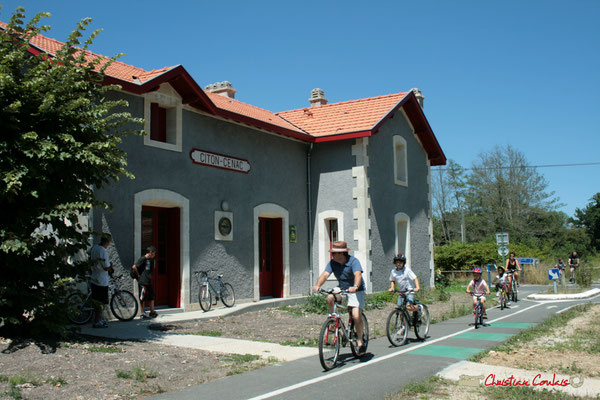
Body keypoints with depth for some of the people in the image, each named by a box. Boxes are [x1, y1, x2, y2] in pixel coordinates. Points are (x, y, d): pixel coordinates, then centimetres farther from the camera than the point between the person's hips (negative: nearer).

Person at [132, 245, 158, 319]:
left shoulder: (151, 260, 13)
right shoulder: (142, 259, -11)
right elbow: (134, 267, -17)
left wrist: (150, 277, 10)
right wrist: (138, 275, -8)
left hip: (149, 282, 8)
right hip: (143, 282, -8)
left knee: (151, 297, 10)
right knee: (143, 299, -1)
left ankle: (152, 312, 19)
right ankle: (143, 314, 5)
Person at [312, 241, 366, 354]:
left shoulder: (353, 261, -20)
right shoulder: (332, 263, -6)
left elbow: (358, 274, -35)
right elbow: (325, 274, -18)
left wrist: (355, 287, -55)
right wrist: (317, 285, -37)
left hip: (356, 291, -4)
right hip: (341, 290, 4)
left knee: (356, 316, -19)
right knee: (330, 298, -26)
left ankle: (360, 340, 2)